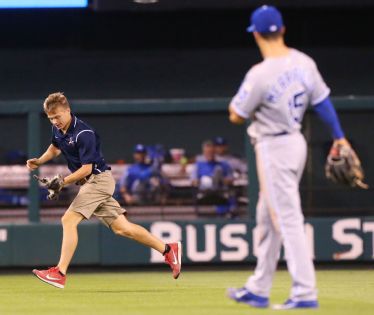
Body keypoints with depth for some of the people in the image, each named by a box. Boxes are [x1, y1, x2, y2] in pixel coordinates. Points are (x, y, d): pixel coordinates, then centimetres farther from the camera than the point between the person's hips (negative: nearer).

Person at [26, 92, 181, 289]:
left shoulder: (83, 134, -20)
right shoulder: (58, 129, 6)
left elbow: (86, 168, -20)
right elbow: (55, 147, 28)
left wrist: (63, 182, -25)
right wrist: (39, 161, 12)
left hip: (99, 179, -9)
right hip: (89, 183, 9)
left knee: (69, 219, -18)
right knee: (121, 228, 5)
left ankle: (60, 274, -21)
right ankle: (168, 250, 10)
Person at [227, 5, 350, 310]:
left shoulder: (260, 74, -21)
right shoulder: (304, 63, -1)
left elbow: (236, 116, -11)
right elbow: (323, 101, 4)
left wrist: (239, 98, 9)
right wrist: (339, 137, 11)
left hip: (273, 148, -8)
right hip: (296, 142, 8)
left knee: (287, 220, -7)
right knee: (268, 218, 17)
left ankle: (305, 293, -9)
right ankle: (258, 290, 24)